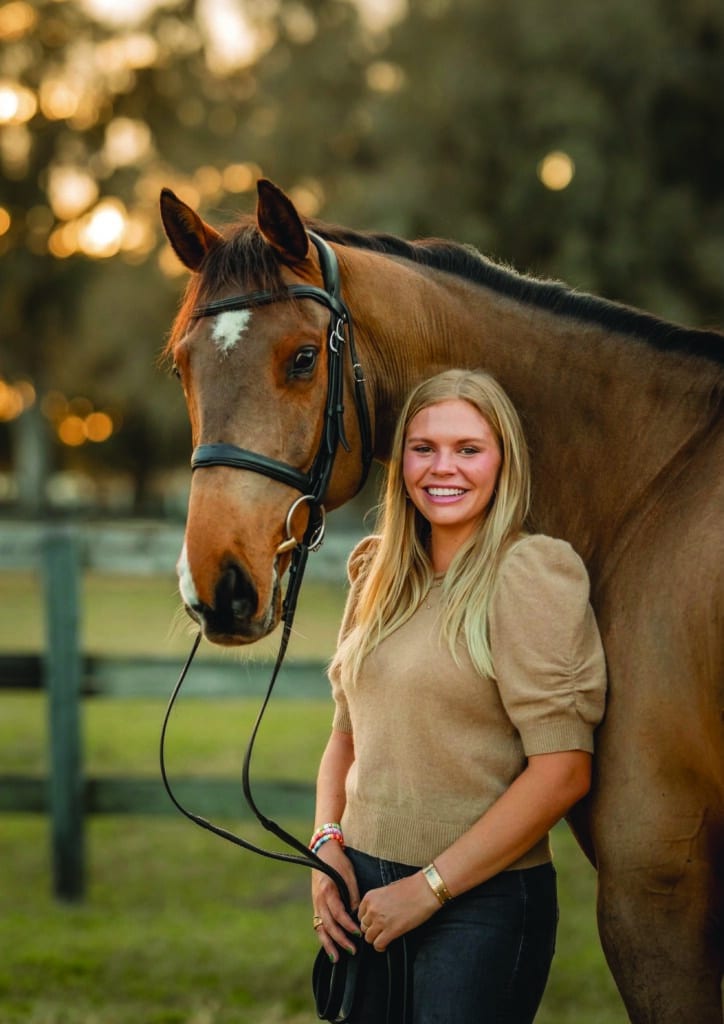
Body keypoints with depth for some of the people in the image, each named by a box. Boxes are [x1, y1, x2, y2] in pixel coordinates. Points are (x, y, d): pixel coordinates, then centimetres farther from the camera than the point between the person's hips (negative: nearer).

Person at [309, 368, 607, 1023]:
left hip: (483, 900, -6)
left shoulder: (529, 572, -12)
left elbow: (562, 772, -17)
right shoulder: (380, 578, 9)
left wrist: (429, 887, -16)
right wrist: (327, 842, 0)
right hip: (364, 893, 6)